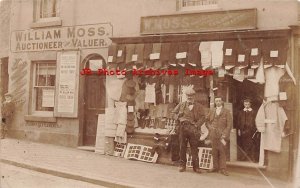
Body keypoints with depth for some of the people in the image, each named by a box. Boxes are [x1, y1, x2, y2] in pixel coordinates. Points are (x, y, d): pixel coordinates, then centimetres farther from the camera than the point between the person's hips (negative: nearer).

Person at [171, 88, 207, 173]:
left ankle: (196, 166, 4)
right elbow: (174, 113, 14)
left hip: (193, 129, -1)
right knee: (182, 147, 4)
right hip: (183, 128, 2)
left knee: (194, 148, -2)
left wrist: (196, 125, -12)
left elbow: (202, 117, 3)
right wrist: (180, 118, -4)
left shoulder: (199, 106, 10)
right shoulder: (181, 105, 14)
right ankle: (182, 165, 14)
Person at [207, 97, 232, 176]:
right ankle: (215, 167, 12)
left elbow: (229, 125, 1)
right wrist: (210, 127, 5)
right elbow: (207, 120, 24)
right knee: (214, 152, 3)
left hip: (222, 135, -3)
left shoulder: (226, 112, 5)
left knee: (222, 151, -6)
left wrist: (224, 135, -7)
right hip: (213, 135, 3)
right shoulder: (212, 111, 15)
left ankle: (223, 169, -1)